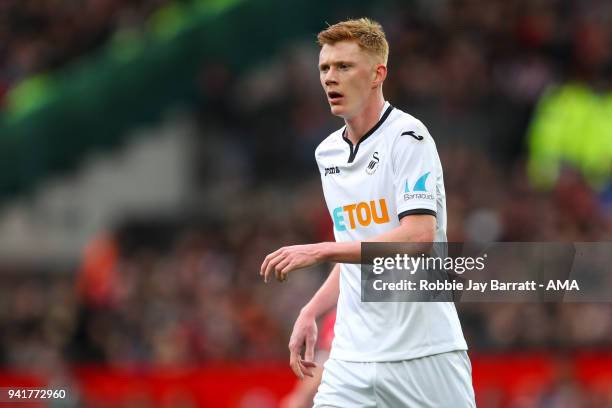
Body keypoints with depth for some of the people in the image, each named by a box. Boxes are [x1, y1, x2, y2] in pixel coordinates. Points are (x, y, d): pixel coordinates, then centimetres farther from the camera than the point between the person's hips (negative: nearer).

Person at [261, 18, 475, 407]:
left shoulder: (408, 137, -9)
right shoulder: (327, 152, 14)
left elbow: (418, 236, -21)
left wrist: (319, 251, -23)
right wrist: (311, 312, 13)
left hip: (424, 356, -6)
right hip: (353, 357, 6)